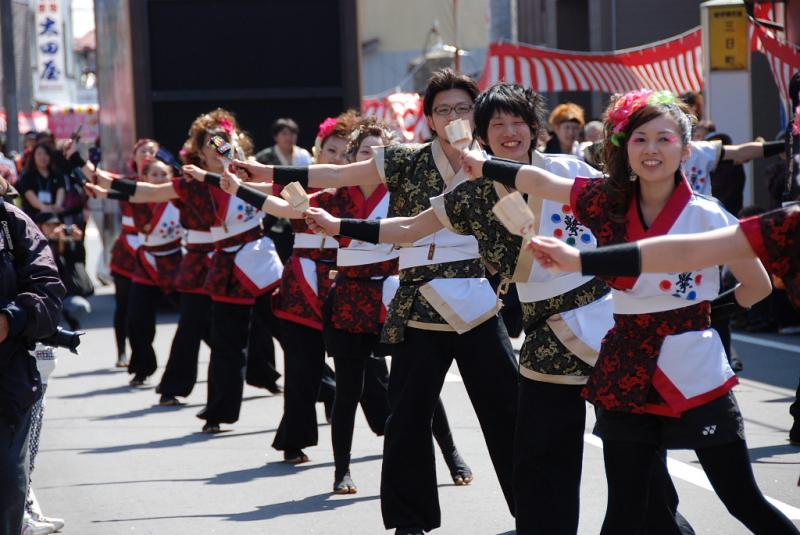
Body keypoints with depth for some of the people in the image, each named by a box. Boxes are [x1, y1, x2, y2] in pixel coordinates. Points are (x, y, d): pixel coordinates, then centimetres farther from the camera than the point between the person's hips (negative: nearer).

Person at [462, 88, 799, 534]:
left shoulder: (708, 217, -8)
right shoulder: (608, 202, 2)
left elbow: (759, 285, 1)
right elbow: (538, 181, 8)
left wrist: (706, 313, 4)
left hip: (696, 377, -3)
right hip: (626, 375, 3)